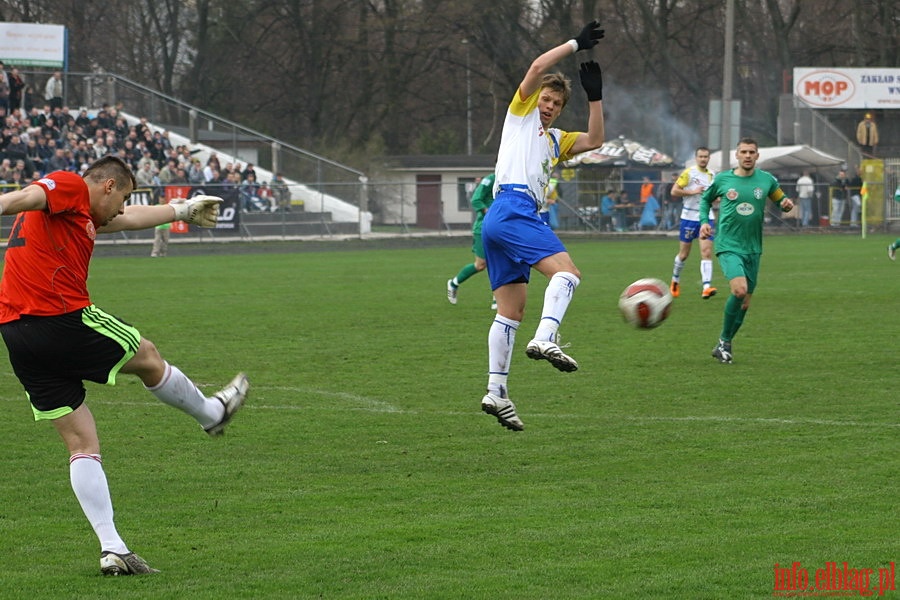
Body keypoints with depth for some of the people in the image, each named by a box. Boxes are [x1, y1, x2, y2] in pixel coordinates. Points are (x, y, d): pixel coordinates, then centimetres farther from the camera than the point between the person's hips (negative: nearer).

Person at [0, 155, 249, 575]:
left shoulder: (80, 214, 25)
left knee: (81, 445, 9)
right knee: (147, 357, 19)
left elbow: (129, 219, 41)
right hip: (65, 319, -9)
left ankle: (111, 548, 4)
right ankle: (211, 413, 44)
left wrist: (183, 211, 55)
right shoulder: (71, 187, -3)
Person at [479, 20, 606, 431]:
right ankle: (545, 339, -43)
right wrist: (576, 44, 4)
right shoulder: (522, 113, 12)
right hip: (512, 208, -9)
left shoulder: (555, 139, 31)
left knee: (511, 310, 6)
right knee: (566, 271, -23)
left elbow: (594, 140, 21)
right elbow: (538, 67, 0)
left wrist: (595, 96, 14)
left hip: (497, 223, 9)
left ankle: (496, 393, 4)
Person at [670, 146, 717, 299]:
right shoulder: (688, 173, -6)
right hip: (689, 218, -3)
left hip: (707, 218, 3)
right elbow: (674, 191, -10)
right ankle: (675, 280, 33)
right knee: (684, 254, 8)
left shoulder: (712, 175, 9)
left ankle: (706, 287, -21)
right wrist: (692, 191, -19)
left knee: (707, 252, -12)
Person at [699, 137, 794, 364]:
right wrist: (704, 221, 3)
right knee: (739, 289, -24)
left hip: (753, 249, 4)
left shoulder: (766, 180, 4)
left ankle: (724, 345, 25)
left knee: (745, 301, 7)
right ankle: (724, 341, -8)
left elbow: (780, 200, 16)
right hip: (728, 246, -4)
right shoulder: (722, 179, 0)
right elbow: (706, 199, 17)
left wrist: (787, 204, -7)